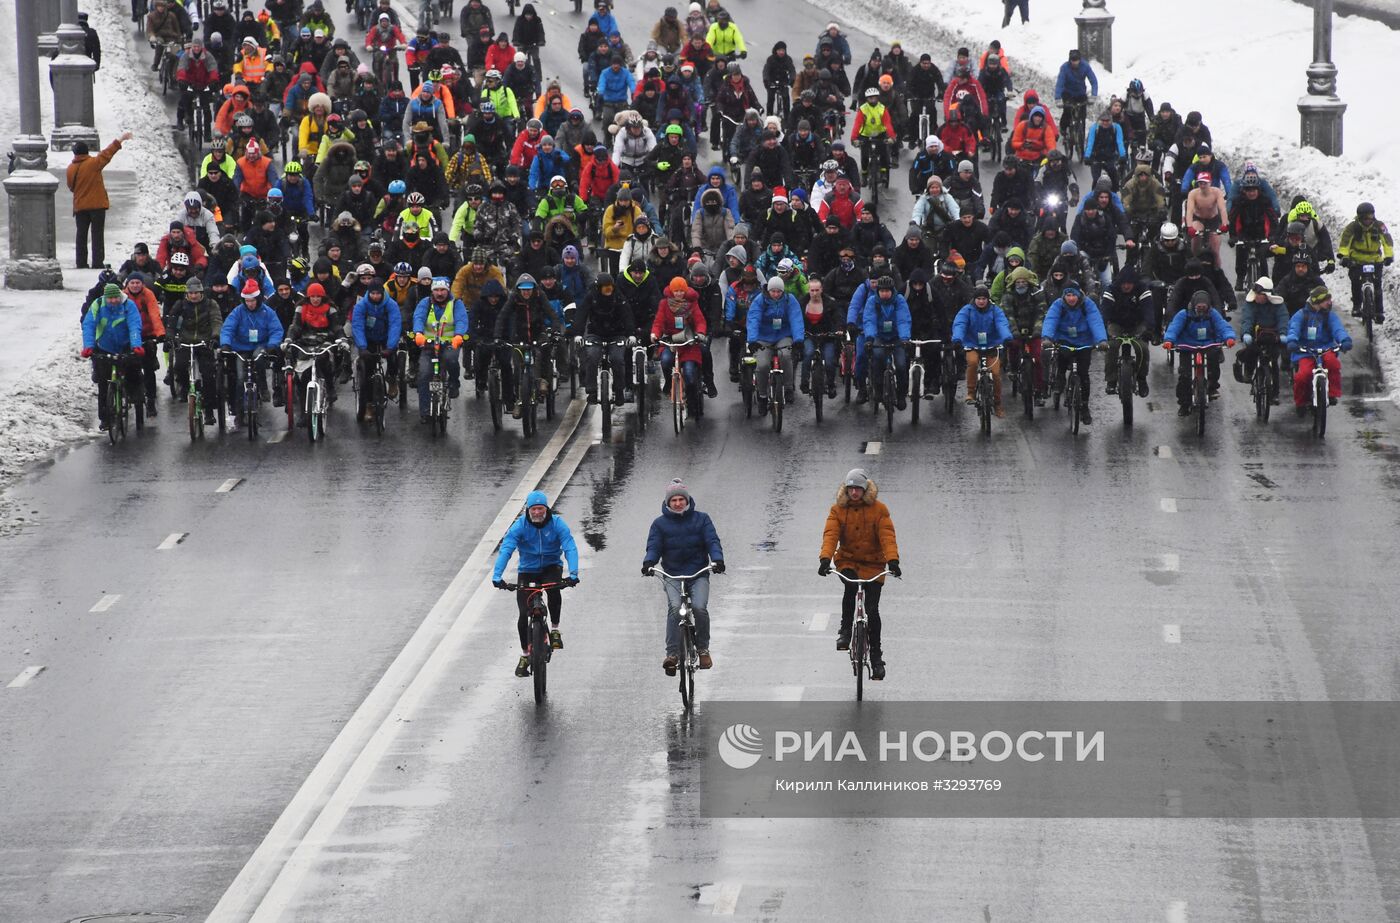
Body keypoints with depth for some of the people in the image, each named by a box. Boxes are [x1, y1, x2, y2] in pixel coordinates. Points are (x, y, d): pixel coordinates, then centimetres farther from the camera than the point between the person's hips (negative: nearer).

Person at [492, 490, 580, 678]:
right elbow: (506, 550, -24)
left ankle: (554, 630, -13)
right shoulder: (520, 526, -15)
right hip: (527, 570, 1)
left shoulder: (557, 524, -15)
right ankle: (525, 655, 13)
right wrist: (497, 576, -38)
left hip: (551, 568, -1)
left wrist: (573, 574, -41)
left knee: (554, 590, -35)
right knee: (524, 614, -7)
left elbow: (570, 548, -24)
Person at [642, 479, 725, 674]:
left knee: (699, 607, -23)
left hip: (698, 574, 0)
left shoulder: (701, 519, 7)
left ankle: (703, 648, -1)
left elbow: (712, 541, -1)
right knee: (675, 607, -26)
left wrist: (717, 560, -21)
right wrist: (649, 563, -22)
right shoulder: (660, 523, 7)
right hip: (672, 575, 0)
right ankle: (672, 654, -26)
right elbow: (654, 547, 0)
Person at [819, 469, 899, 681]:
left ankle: (876, 656, 4)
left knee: (872, 610, -6)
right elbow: (830, 535, -13)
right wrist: (826, 559, -30)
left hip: (872, 563, -1)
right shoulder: (838, 510, -2)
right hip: (847, 561, 1)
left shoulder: (878, 510, -6)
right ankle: (845, 630, -20)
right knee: (850, 586, -33)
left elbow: (887, 536, -15)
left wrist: (892, 560, -30)